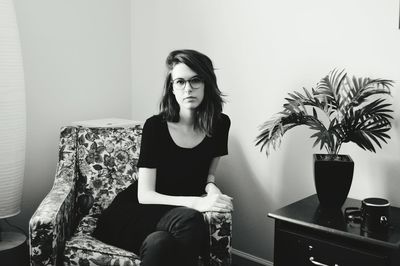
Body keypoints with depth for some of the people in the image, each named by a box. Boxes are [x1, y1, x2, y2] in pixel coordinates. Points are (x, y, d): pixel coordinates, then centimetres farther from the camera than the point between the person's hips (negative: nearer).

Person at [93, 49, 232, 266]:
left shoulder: (220, 124, -4)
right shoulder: (155, 126, -13)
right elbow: (145, 195, -15)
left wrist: (210, 186, -12)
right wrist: (196, 202, -29)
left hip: (175, 216, 2)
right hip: (135, 213, -2)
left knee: (159, 243, -35)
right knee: (189, 219, -34)